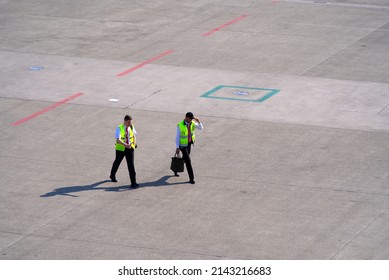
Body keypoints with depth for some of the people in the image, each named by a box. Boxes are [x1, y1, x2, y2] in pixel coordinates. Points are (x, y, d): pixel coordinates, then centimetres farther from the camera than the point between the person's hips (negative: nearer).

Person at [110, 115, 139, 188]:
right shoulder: (119, 128, -17)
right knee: (117, 162, 20)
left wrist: (134, 143, -5)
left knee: (131, 164, -7)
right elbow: (118, 140, -28)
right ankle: (112, 175, 49)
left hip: (130, 148, 2)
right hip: (121, 148, -2)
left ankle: (133, 183, -10)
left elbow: (134, 135, 16)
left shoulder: (131, 127, -3)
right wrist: (126, 145, -45)